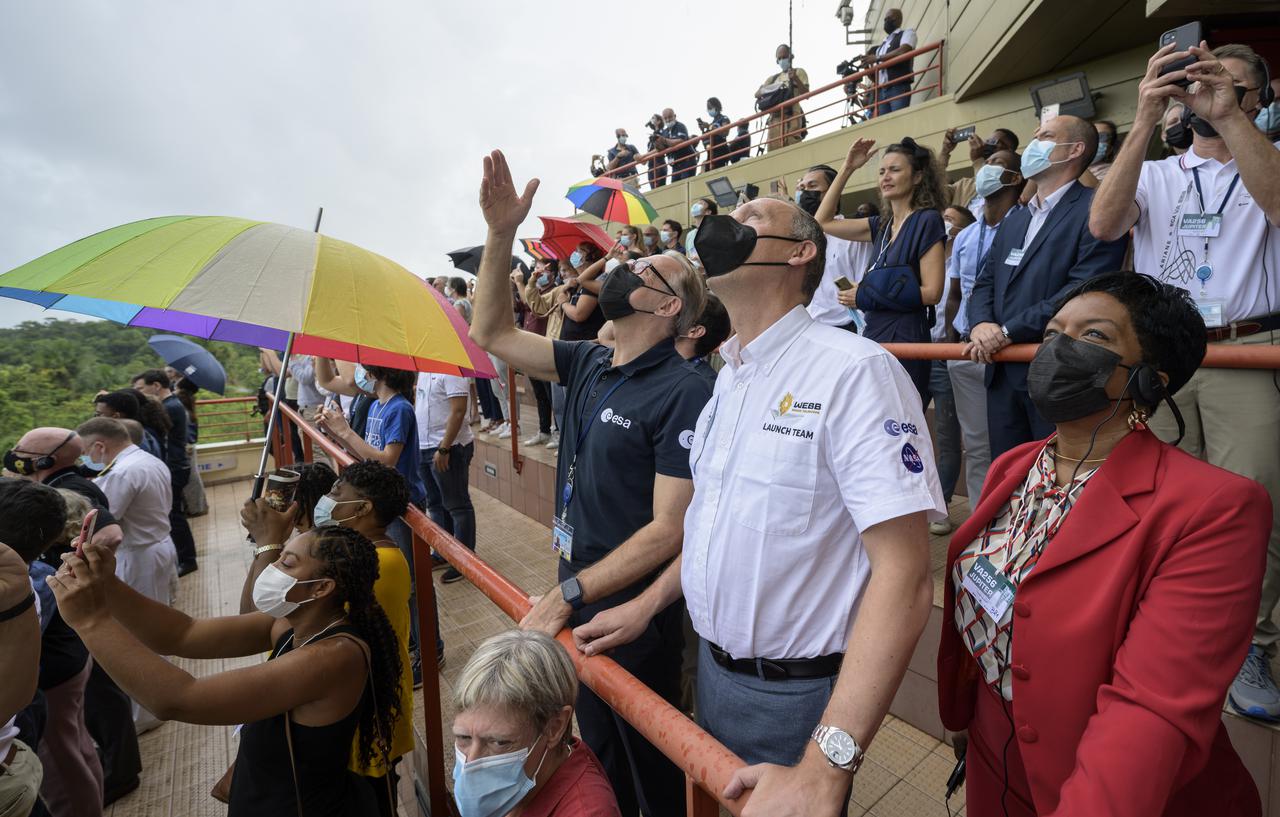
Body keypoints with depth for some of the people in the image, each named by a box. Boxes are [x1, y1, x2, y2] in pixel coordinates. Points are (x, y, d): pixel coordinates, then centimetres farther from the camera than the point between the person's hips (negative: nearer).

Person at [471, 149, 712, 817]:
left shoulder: (682, 393, -22)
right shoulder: (589, 365, 0)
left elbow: (668, 529, -23)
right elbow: (490, 334, 4)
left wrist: (569, 596, -21)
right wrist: (500, 236, -6)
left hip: (632, 607, -6)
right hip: (576, 593, 7)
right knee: (597, 752, 29)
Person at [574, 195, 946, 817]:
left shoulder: (855, 371, -21)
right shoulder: (727, 380, 4)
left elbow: (904, 578, -25)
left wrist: (825, 765, -27)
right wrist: (646, 605, 7)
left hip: (796, 694, -7)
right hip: (712, 668, 7)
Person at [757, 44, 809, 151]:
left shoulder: (799, 72, 16)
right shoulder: (773, 78, 28)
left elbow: (806, 94, 3)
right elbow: (757, 94, 17)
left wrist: (796, 79, -10)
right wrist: (771, 89, -2)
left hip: (791, 117, -4)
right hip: (774, 119, 4)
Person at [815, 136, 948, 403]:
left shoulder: (927, 220, -5)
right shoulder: (882, 224, 14)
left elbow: (932, 292, -11)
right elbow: (822, 222, 16)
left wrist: (865, 296, -10)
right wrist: (847, 169, 12)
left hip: (905, 335, -7)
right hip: (875, 333, 7)